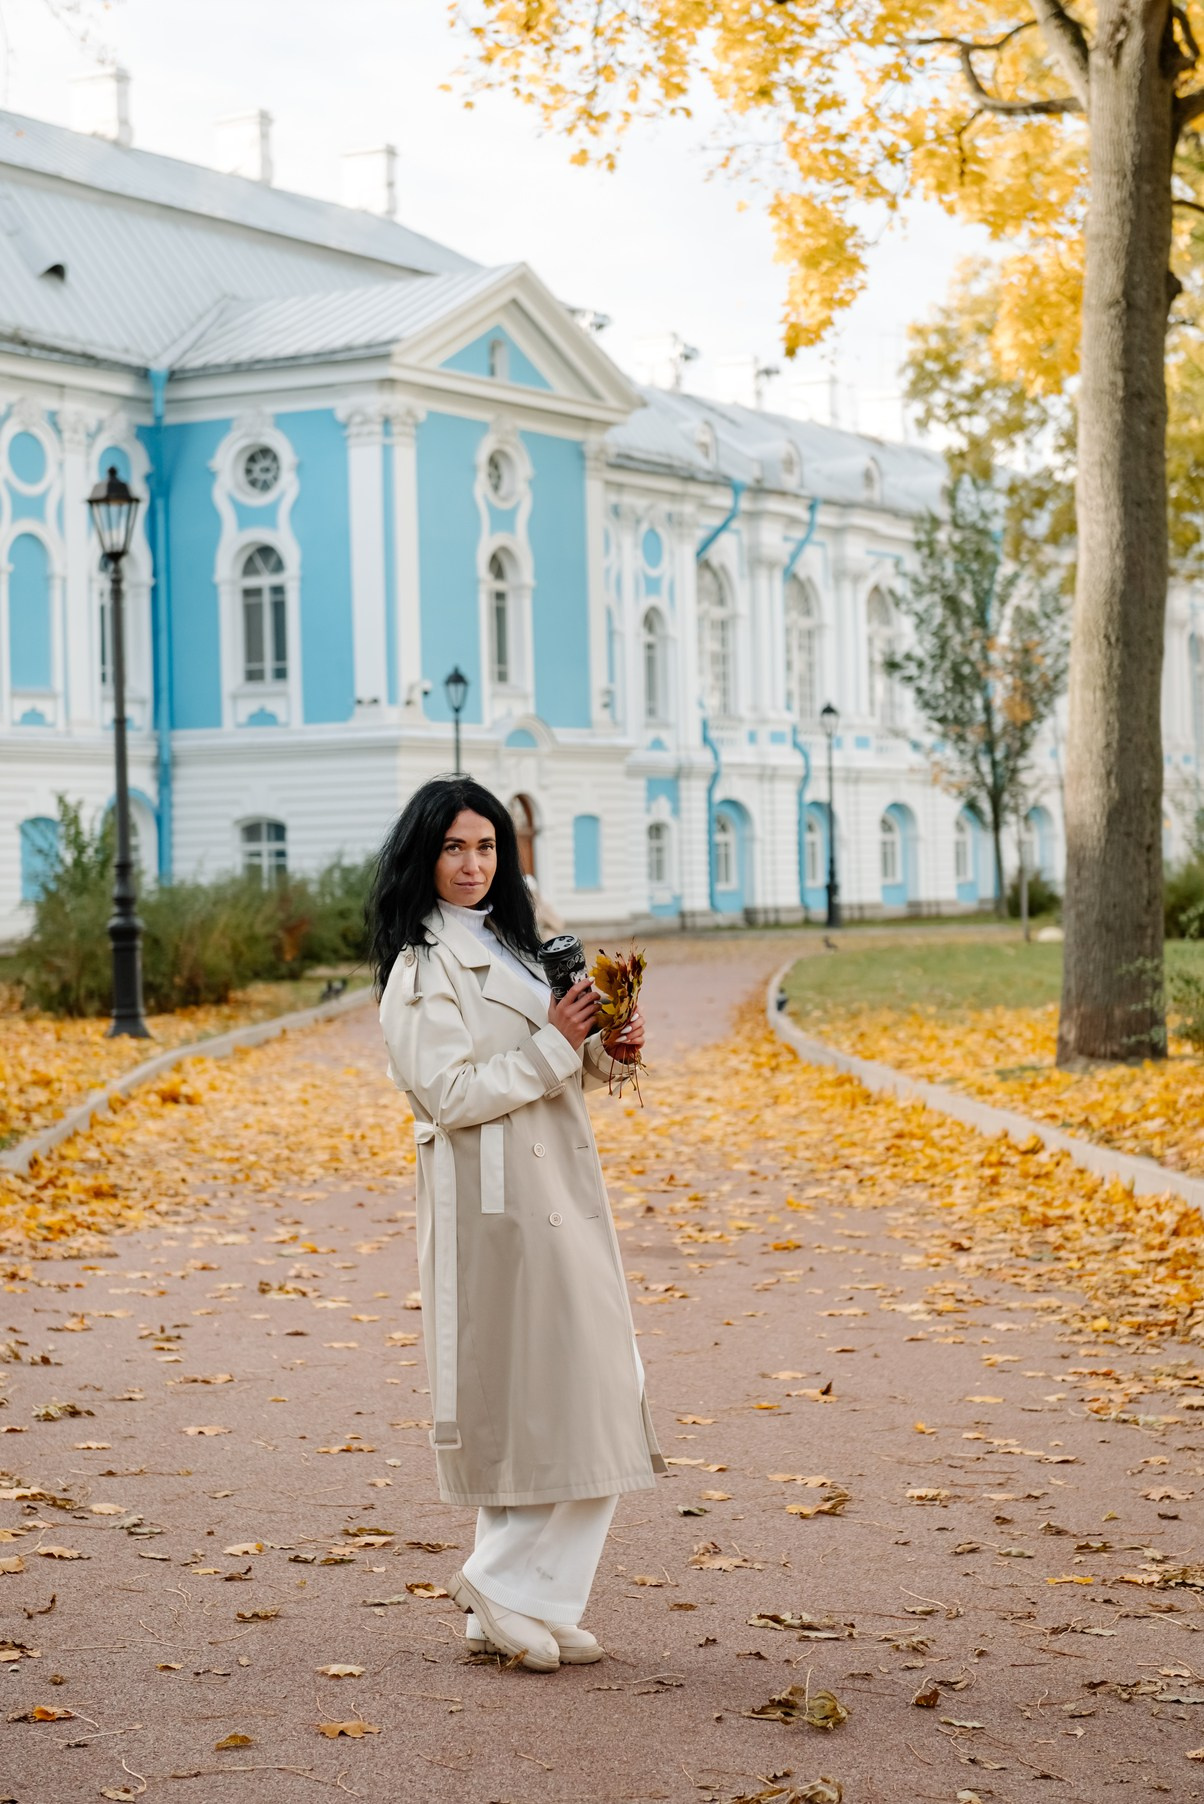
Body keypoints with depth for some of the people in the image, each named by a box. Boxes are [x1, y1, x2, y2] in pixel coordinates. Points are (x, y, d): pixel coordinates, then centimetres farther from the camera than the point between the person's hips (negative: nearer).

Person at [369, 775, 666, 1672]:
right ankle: (507, 1585, 1)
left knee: (539, 1410, 10)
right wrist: (554, 1045, -17)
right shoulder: (424, 966, -10)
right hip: (499, 1202, -9)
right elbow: (451, 1094, -18)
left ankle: (523, 1601, 15)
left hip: (554, 1195, 9)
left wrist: (603, 1050, 4)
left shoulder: (505, 943, 18)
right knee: (571, 1404, -9)